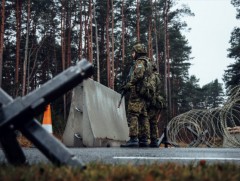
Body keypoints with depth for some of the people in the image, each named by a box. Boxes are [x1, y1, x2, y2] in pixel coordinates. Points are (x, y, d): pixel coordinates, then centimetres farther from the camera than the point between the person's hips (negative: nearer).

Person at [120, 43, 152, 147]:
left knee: (132, 114, -13)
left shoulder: (140, 62, -5)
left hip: (137, 92, -10)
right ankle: (144, 139, 9)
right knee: (143, 116, 8)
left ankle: (133, 139, -19)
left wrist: (128, 85, -13)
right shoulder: (147, 63, 25)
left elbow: (138, 75, -21)